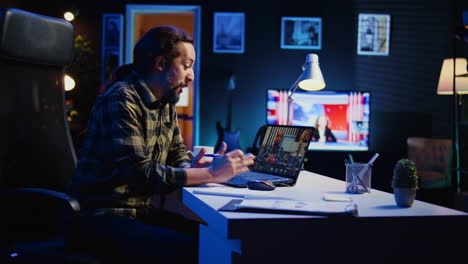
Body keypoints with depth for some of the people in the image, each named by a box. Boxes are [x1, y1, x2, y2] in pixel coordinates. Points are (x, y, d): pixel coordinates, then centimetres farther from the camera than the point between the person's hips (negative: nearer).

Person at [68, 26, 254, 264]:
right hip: (104, 219, -8)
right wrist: (210, 174, -21)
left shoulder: (166, 105, 13)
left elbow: (178, 156, 15)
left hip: (144, 214, 8)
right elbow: (140, 174, -24)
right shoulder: (121, 101, -16)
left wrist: (192, 169, -9)